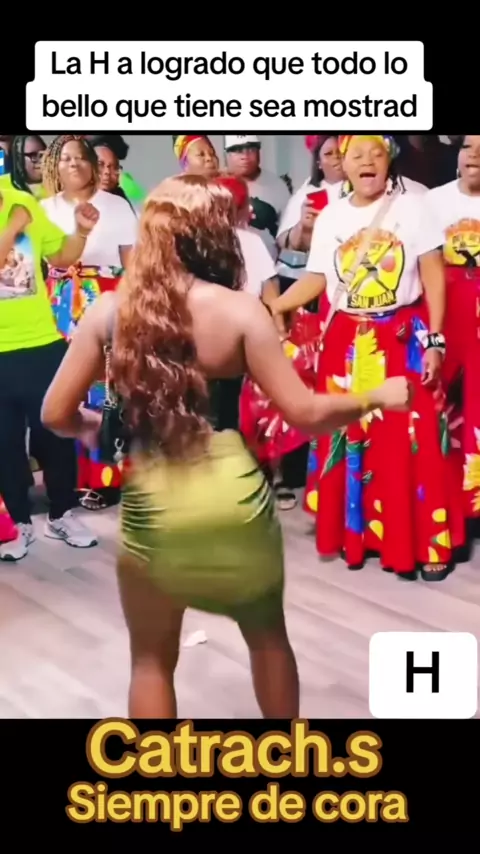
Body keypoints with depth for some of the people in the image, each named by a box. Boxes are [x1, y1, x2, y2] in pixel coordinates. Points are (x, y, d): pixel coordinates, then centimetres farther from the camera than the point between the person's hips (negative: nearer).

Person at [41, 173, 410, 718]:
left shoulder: (109, 311, -2)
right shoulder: (239, 309, -7)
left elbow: (56, 414, -1)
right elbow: (304, 413, -8)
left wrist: (94, 427, 21)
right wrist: (377, 398, 8)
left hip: (152, 507, 0)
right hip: (235, 500, 0)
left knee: (152, 659, 21)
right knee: (268, 635, 26)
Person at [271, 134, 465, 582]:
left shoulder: (412, 206, -1)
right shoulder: (330, 217, 7)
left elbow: (434, 276, -2)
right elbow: (316, 279, 8)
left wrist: (434, 340, -9)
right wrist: (269, 307, -7)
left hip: (404, 339, -3)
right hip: (347, 344, 3)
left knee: (412, 444, -4)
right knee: (350, 441, 7)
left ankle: (427, 542, 6)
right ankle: (355, 531, 21)